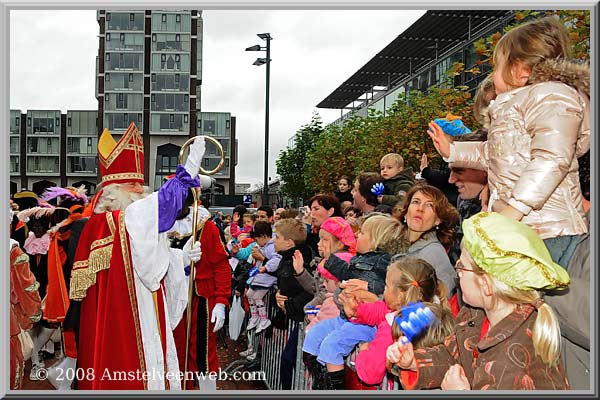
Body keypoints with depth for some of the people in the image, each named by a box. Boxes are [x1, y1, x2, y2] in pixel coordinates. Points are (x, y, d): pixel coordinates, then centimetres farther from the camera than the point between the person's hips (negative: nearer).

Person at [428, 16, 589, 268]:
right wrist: (452, 151, 33)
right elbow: (495, 154, 38)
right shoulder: (514, 105, 25)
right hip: (514, 226, 10)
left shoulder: (552, 95, -9)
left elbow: (552, 159, -22)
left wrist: (516, 207, -26)